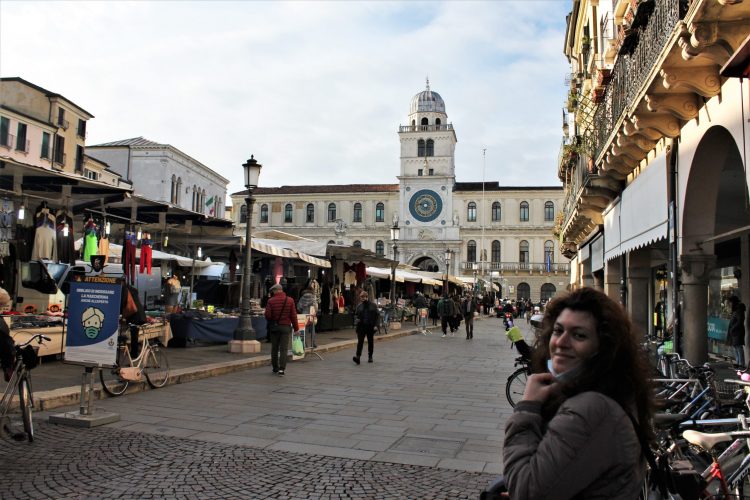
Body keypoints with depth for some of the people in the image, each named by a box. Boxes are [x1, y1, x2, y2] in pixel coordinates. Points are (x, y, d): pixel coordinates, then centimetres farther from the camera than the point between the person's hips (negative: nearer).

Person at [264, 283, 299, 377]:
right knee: (283, 349, 0)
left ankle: (275, 368, 22)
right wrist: (296, 328, 2)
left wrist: (271, 322, 12)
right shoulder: (290, 300, -4)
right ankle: (282, 369, -11)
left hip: (274, 327, 0)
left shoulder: (271, 301, -6)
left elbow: (267, 315, -10)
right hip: (286, 327, 0)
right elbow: (293, 316, -5)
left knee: (274, 348, 13)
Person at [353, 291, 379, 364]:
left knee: (370, 342, 10)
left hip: (370, 326, 0)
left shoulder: (373, 305, 1)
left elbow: (377, 315, 1)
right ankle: (358, 357, -17)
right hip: (361, 326, 0)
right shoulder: (359, 306, 6)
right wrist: (356, 320, -6)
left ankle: (370, 357, 23)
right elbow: (356, 315, 15)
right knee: (360, 341, -10)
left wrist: (375, 325, -7)